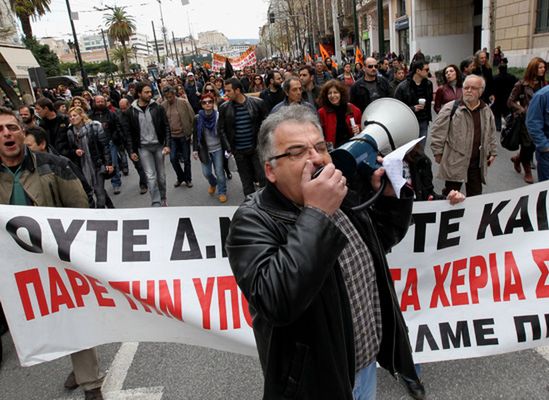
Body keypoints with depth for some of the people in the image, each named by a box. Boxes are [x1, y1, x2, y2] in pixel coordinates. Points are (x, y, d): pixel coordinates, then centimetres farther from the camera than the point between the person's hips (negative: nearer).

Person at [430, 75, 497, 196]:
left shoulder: (486, 111, 9)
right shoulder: (450, 108, -8)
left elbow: (491, 134, 20)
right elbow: (437, 131, -8)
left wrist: (493, 152, 16)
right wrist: (438, 152, -9)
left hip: (478, 162, 5)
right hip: (454, 161, -5)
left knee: (475, 196, 13)